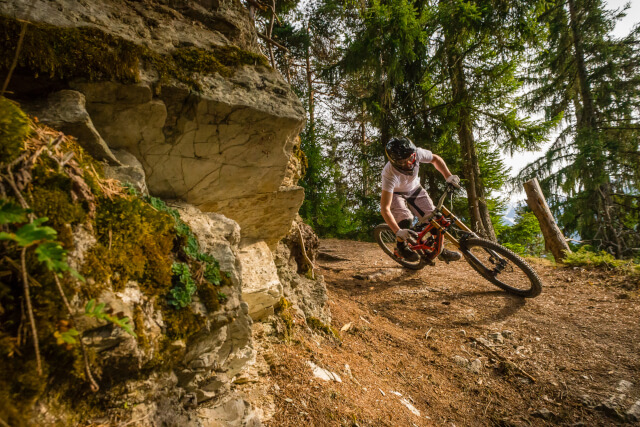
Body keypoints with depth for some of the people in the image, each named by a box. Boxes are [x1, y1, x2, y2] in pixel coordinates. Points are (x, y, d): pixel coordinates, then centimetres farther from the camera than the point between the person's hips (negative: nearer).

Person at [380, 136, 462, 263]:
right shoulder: (389, 174, -40)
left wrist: (449, 176, -16)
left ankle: (441, 250, 11)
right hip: (395, 194, -4)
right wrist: (398, 231, -47)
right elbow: (384, 208, -41)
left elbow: (435, 159, -5)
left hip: (414, 189, 4)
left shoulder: (417, 153, -30)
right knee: (406, 220, -29)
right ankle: (401, 247, -1)